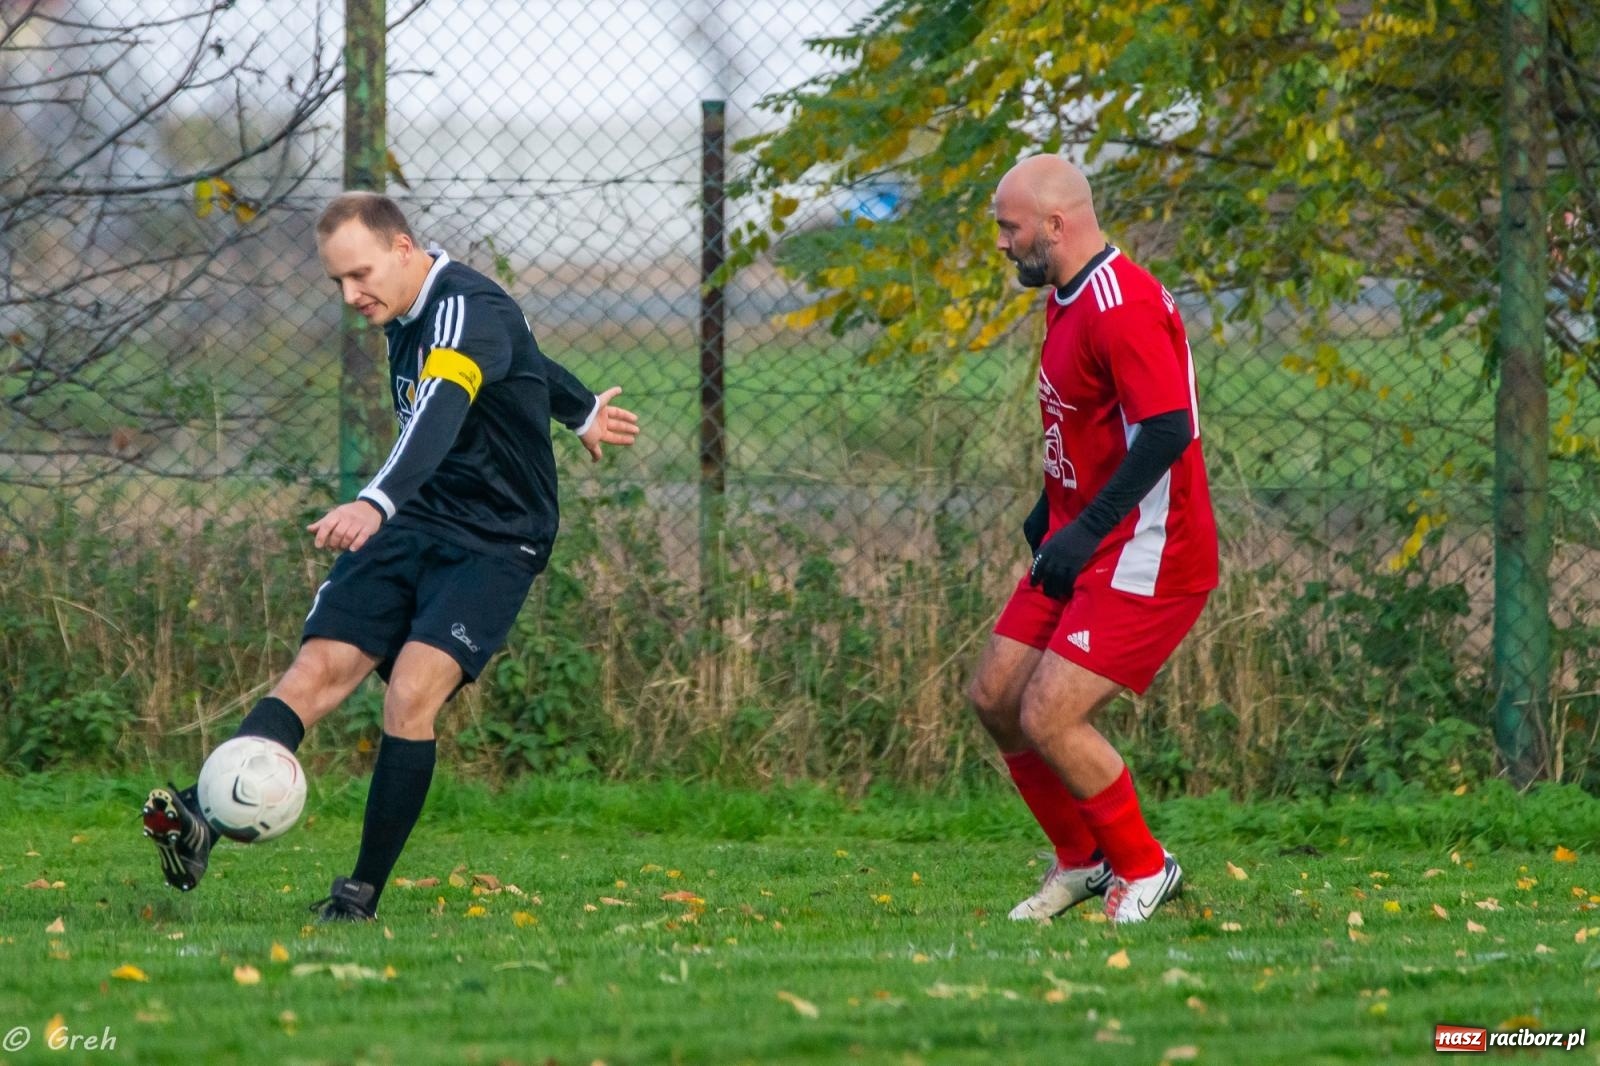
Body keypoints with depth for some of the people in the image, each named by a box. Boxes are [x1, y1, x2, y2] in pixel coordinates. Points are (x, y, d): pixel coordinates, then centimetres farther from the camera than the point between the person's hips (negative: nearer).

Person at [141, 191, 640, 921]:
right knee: (317, 670, -13)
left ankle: (365, 891, -13)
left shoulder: (468, 310, -22)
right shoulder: (407, 315, 6)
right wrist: (579, 412, 44)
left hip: (495, 546, -7)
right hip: (412, 526, 7)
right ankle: (201, 819, -31)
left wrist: (378, 502, -61)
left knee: (412, 691, -24)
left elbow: (441, 414, -43)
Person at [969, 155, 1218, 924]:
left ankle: (1144, 869, 4)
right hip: (1079, 546, 10)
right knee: (995, 696, 9)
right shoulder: (1066, 299, 12)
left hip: (1143, 557, -10)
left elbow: (1168, 428, -28)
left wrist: (1087, 531, -27)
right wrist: (1050, 508, 20)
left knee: (1049, 717, -15)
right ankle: (1080, 861, 24)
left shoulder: (1124, 306, -21)